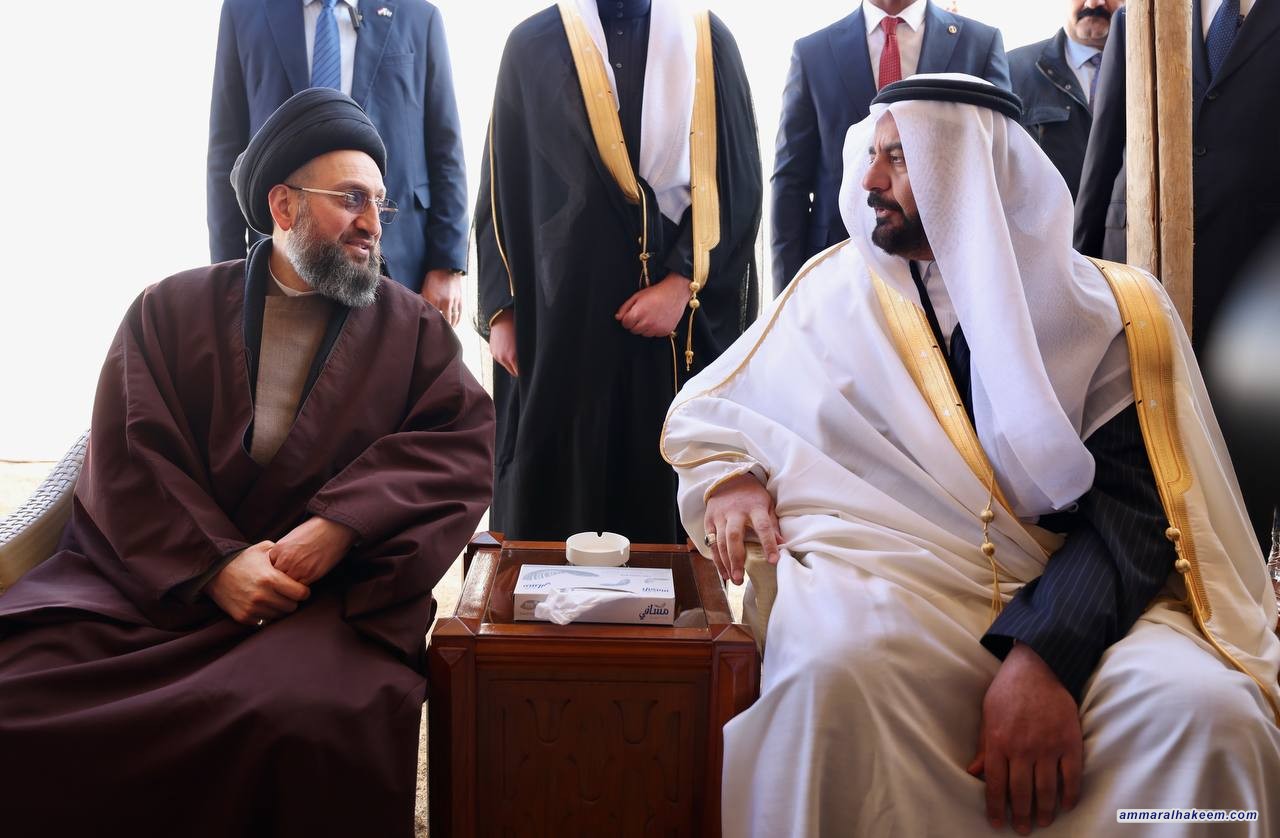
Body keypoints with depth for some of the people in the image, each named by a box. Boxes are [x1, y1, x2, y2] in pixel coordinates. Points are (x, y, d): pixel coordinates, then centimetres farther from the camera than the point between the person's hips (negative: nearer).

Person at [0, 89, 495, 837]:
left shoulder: (412, 328, 14)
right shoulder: (171, 310, 13)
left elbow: (464, 440, -2)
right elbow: (131, 460, 2)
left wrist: (341, 527, -17)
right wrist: (215, 564, -15)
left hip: (330, 593, -1)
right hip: (151, 577, 2)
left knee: (327, 720, -34)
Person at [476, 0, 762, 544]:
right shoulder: (531, 45, 7)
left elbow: (738, 181, 1)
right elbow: (500, 186, 7)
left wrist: (683, 283, -10)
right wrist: (501, 307, 1)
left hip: (684, 310, 0)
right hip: (560, 306, 0)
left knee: (672, 473, 4)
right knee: (556, 484, 3)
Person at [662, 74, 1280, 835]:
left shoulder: (1110, 310, 4)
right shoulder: (838, 290, 10)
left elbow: (1132, 509, -5)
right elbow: (702, 415, 18)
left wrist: (1046, 656, -22)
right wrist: (729, 480, -5)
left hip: (1066, 603, 0)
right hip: (886, 577, 1)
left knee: (1205, 710, -29)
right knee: (832, 670, -34)